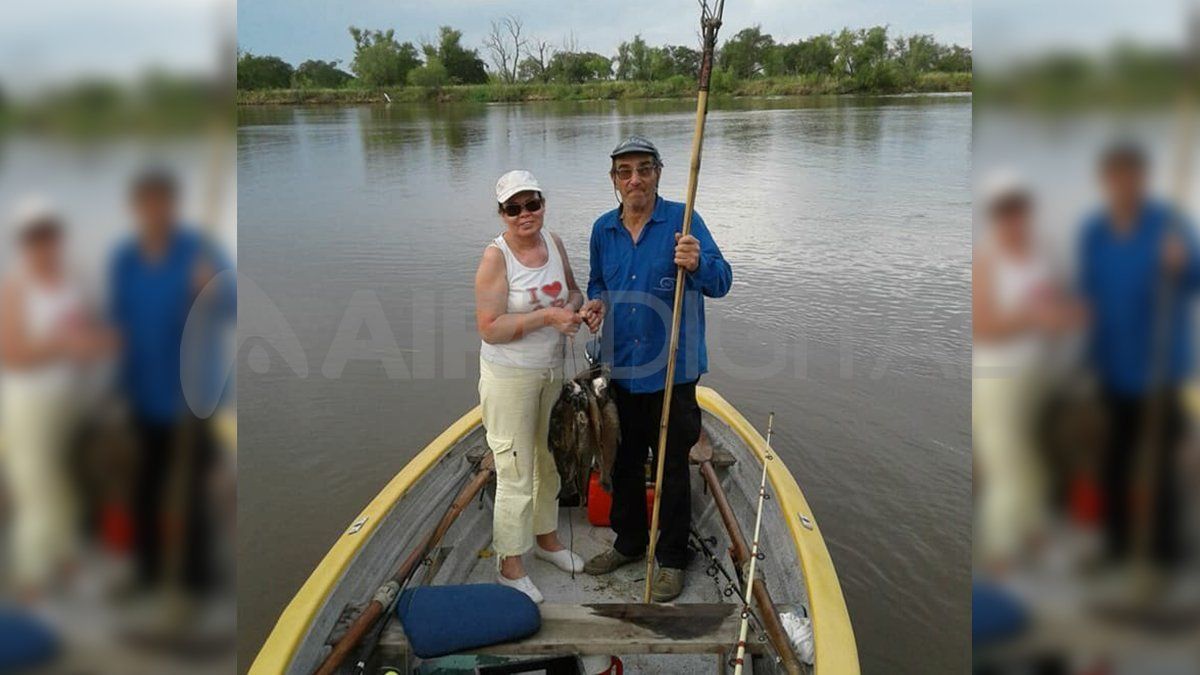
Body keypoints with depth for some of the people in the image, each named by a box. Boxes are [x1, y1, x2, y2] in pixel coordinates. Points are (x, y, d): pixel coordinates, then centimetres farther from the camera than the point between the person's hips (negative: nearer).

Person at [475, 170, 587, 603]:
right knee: (516, 475, 0)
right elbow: (489, 328, -22)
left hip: (552, 370, 7)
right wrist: (546, 316, -27)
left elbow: (574, 291, 15)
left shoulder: (553, 242, 1)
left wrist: (573, 307, -8)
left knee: (549, 461, 20)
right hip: (510, 377, -7)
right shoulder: (496, 257, -18)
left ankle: (546, 537, 41)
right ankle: (510, 567, 17)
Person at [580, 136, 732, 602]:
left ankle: (671, 559, 25)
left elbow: (721, 282, -17)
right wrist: (595, 303, -2)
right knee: (624, 462, 18)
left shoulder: (683, 220, -9)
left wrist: (698, 264, -39)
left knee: (672, 467, 7)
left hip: (672, 371, -5)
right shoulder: (603, 229, 5)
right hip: (620, 368, 5)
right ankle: (629, 542, 38)